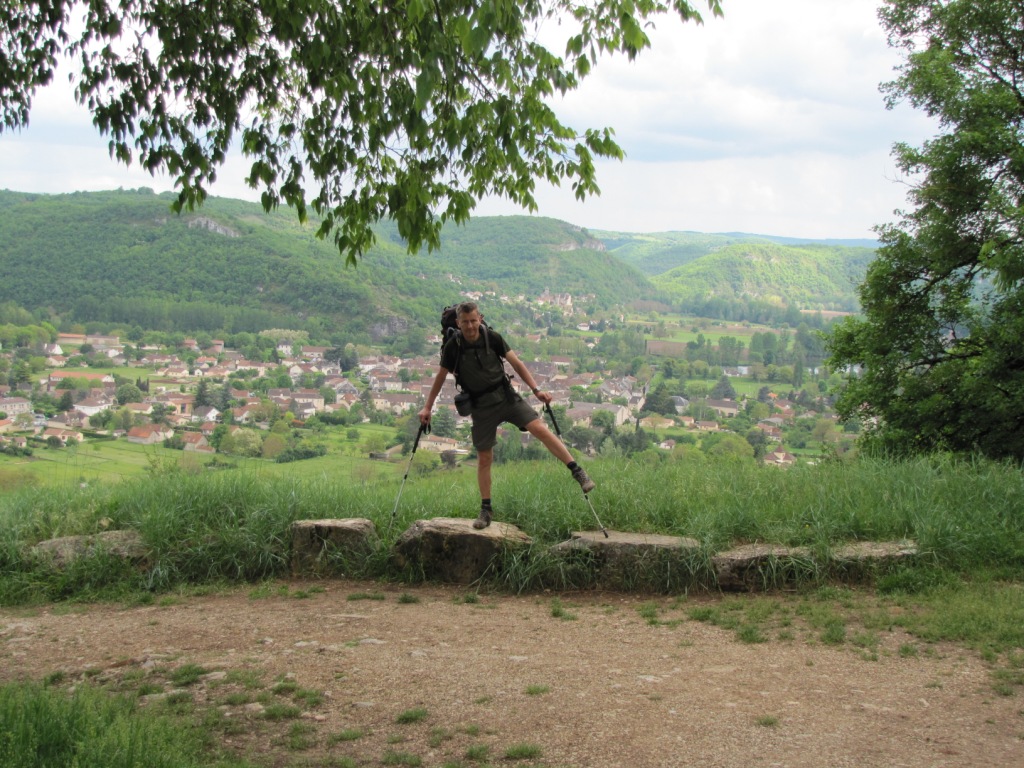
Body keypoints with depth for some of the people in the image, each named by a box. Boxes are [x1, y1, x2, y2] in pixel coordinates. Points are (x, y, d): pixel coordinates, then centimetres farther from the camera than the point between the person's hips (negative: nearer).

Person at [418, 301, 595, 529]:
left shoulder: (493, 338, -8)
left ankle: (577, 471, -13)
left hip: (505, 395, 0)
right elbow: (440, 378, 4)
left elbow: (516, 364, -1)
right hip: (481, 406, 0)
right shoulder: (453, 347, -9)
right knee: (484, 458, 3)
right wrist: (427, 408, 4)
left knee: (539, 428, -17)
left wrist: (536, 389, -10)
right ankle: (486, 509, 17)